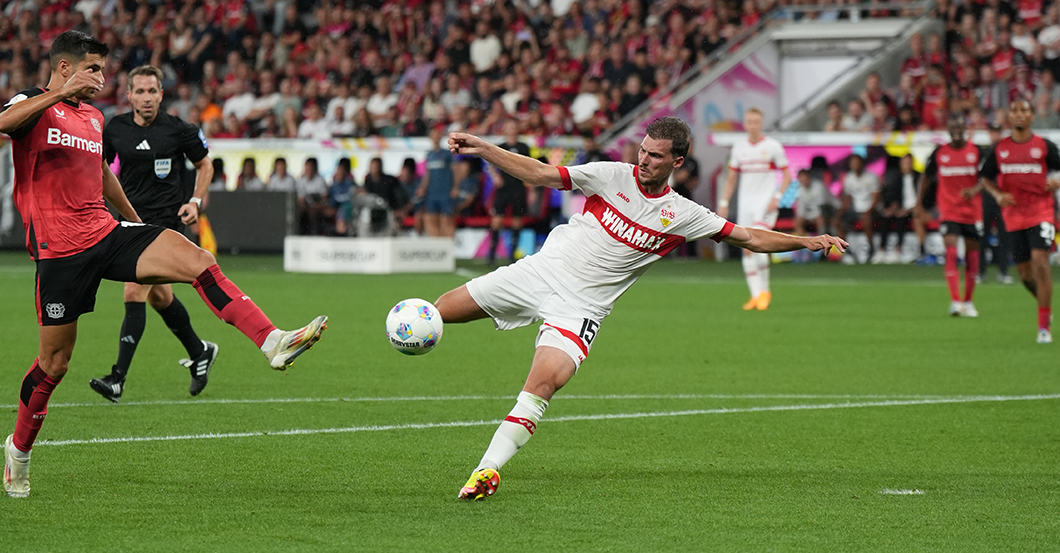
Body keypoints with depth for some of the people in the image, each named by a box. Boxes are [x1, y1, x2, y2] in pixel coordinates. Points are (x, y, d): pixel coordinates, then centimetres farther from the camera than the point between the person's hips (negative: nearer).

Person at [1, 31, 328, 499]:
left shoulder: (93, 118, 19)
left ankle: (273, 343, -27)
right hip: (60, 249, -6)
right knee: (55, 362, 2)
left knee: (198, 261, -17)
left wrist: (134, 221, 45)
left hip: (106, 233, 6)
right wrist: (60, 93, -35)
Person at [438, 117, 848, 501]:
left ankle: (488, 468, -23)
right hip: (542, 269, 2)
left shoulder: (683, 215, 0)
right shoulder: (611, 175, -2)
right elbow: (540, 175, -1)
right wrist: (481, 149, -10)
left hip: (580, 307, -2)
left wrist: (807, 241, -9)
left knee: (544, 383, -25)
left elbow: (751, 238, 3)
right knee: (443, 309, -3)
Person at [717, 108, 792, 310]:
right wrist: (724, 203, 11)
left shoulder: (773, 146, -3)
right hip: (745, 203, 5)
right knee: (747, 248, 0)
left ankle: (764, 290, -6)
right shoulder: (739, 147, 10)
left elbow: (787, 175, 1)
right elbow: (732, 177, 18)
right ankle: (755, 295, 5)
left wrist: (777, 197, -12)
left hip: (765, 203, -5)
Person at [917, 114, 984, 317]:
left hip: (972, 211, 1)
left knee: (972, 255, 7)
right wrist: (919, 201, 13)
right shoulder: (939, 153, 2)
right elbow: (926, 176, 15)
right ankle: (955, 301, -22)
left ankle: (968, 301, 23)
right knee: (951, 253, -16)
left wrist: (975, 190, -20)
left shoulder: (976, 152, 0)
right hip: (948, 211, -1)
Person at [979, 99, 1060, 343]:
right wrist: (998, 195, -6)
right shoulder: (999, 149, 4)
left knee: (1040, 263, -17)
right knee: (1024, 272, 6)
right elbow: (986, 178, 13)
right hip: (1014, 215, 3)